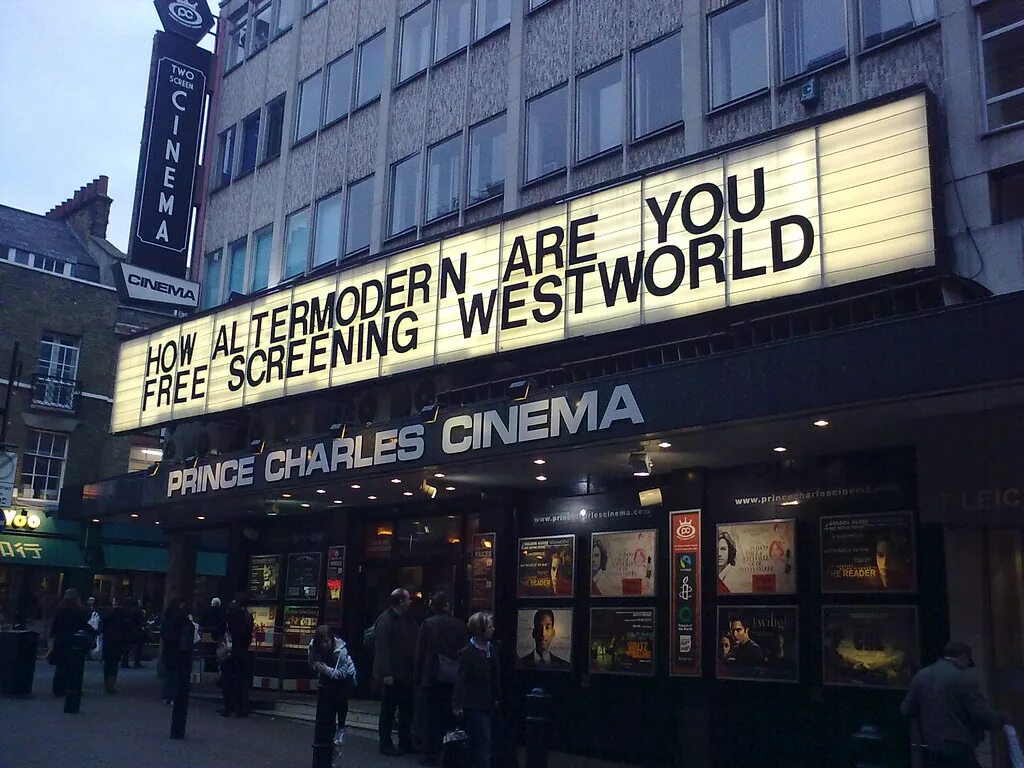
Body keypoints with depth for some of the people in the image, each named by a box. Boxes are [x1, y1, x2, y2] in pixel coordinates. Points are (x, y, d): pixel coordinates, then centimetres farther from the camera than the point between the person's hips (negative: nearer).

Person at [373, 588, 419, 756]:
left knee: (407, 710, 13)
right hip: (392, 676, -8)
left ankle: (405, 742, 24)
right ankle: (385, 744, 12)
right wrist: (386, 674, -22)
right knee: (388, 710, 3)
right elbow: (382, 648, -19)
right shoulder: (385, 620, -14)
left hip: (406, 674, 8)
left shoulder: (407, 619, 11)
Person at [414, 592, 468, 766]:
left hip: (433, 678, -3)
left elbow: (420, 653, -5)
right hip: (454, 678, 3)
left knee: (432, 717, 2)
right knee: (448, 716, 11)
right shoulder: (460, 626, 1)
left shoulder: (428, 624, -7)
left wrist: (419, 678, 1)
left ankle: (431, 754, 3)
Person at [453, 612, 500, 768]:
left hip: (490, 706, 7)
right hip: (475, 707, -7)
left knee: (490, 747, 10)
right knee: (484, 745, -9)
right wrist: (457, 705, -17)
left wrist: (497, 698, 11)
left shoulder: (492, 649, 9)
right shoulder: (467, 653, -12)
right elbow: (460, 680, -13)